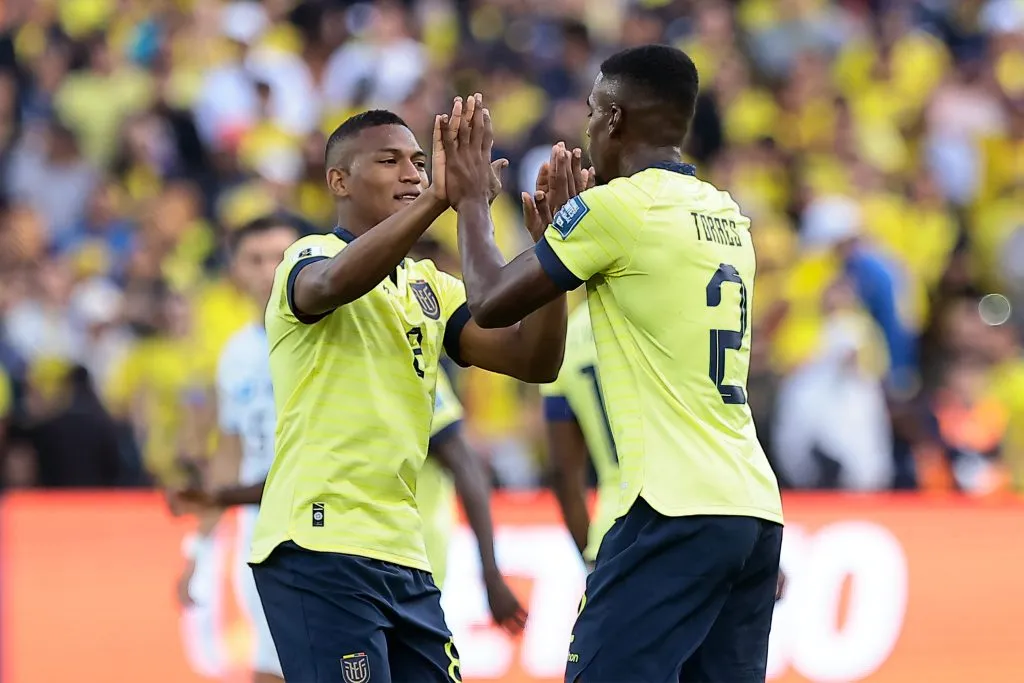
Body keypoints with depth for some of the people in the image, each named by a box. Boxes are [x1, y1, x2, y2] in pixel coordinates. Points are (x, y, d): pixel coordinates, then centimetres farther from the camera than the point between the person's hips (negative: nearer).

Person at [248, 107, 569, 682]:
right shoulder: (312, 257, -4)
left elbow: (534, 361, 7)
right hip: (322, 548, -8)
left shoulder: (429, 286, 18)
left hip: (402, 554, 8)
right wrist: (439, 199, -41)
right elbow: (335, 282, -30)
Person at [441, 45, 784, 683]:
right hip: (754, 508, 8)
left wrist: (471, 198, 17)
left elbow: (491, 303, 2)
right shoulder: (730, 217, 17)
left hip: (676, 511, -8)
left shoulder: (617, 205, -6)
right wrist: (564, 221, 38)